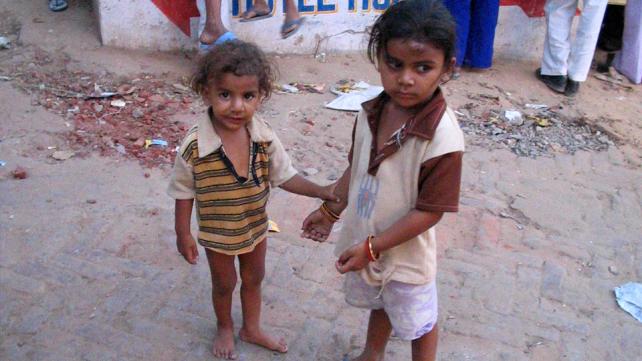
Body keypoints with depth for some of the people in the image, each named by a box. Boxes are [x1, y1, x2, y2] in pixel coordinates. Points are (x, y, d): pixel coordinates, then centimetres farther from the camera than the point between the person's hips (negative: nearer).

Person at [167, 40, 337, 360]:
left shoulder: (264, 137, -20)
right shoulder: (194, 146, -29)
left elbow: (284, 176, -7)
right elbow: (184, 193, -15)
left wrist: (320, 191, -16)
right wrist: (183, 234, -9)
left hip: (256, 227, 3)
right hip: (217, 234, -3)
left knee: (254, 279, 25)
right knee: (224, 284, 22)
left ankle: (251, 328, 52)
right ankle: (225, 328, 52)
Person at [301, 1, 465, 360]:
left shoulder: (443, 137, -32)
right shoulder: (372, 112, -12)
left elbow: (429, 211, -26)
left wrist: (371, 247, -22)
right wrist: (331, 211, 9)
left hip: (405, 255, -6)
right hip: (364, 243, 7)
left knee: (418, 323, 21)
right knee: (378, 305, 33)